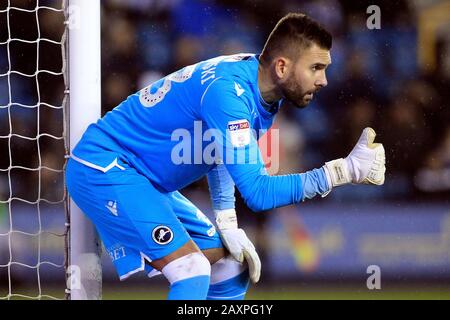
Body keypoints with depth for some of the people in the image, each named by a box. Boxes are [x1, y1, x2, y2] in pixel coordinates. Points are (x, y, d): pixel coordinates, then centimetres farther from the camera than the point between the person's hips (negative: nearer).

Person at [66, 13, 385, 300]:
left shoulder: (263, 93, 0)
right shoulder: (228, 91, -29)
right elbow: (257, 192, -33)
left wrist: (227, 225, 8)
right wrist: (346, 170, -33)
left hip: (146, 181, 10)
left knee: (232, 267, 9)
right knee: (192, 272, -23)